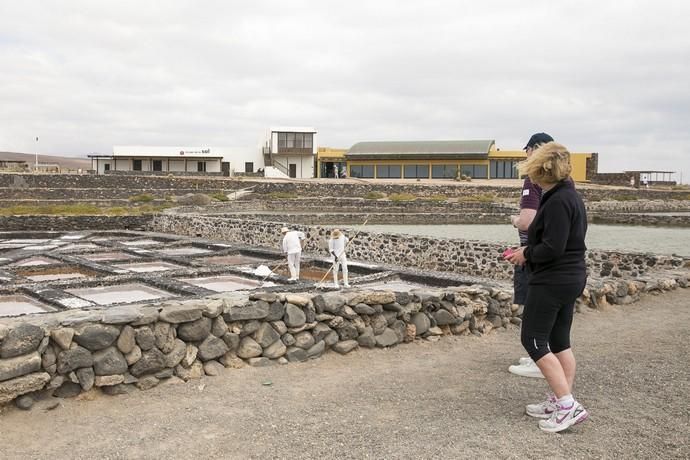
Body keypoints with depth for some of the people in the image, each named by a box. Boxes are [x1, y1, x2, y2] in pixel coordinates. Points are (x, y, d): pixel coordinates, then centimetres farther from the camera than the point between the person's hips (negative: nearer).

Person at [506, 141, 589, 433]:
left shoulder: (558, 201, -19)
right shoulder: (570, 196, 12)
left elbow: (552, 248, -24)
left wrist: (526, 254, -7)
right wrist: (529, 250, 6)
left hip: (552, 281, -10)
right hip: (571, 278, 10)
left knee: (533, 340, -4)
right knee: (559, 340, 14)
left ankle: (568, 406, -5)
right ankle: (560, 401, 21)